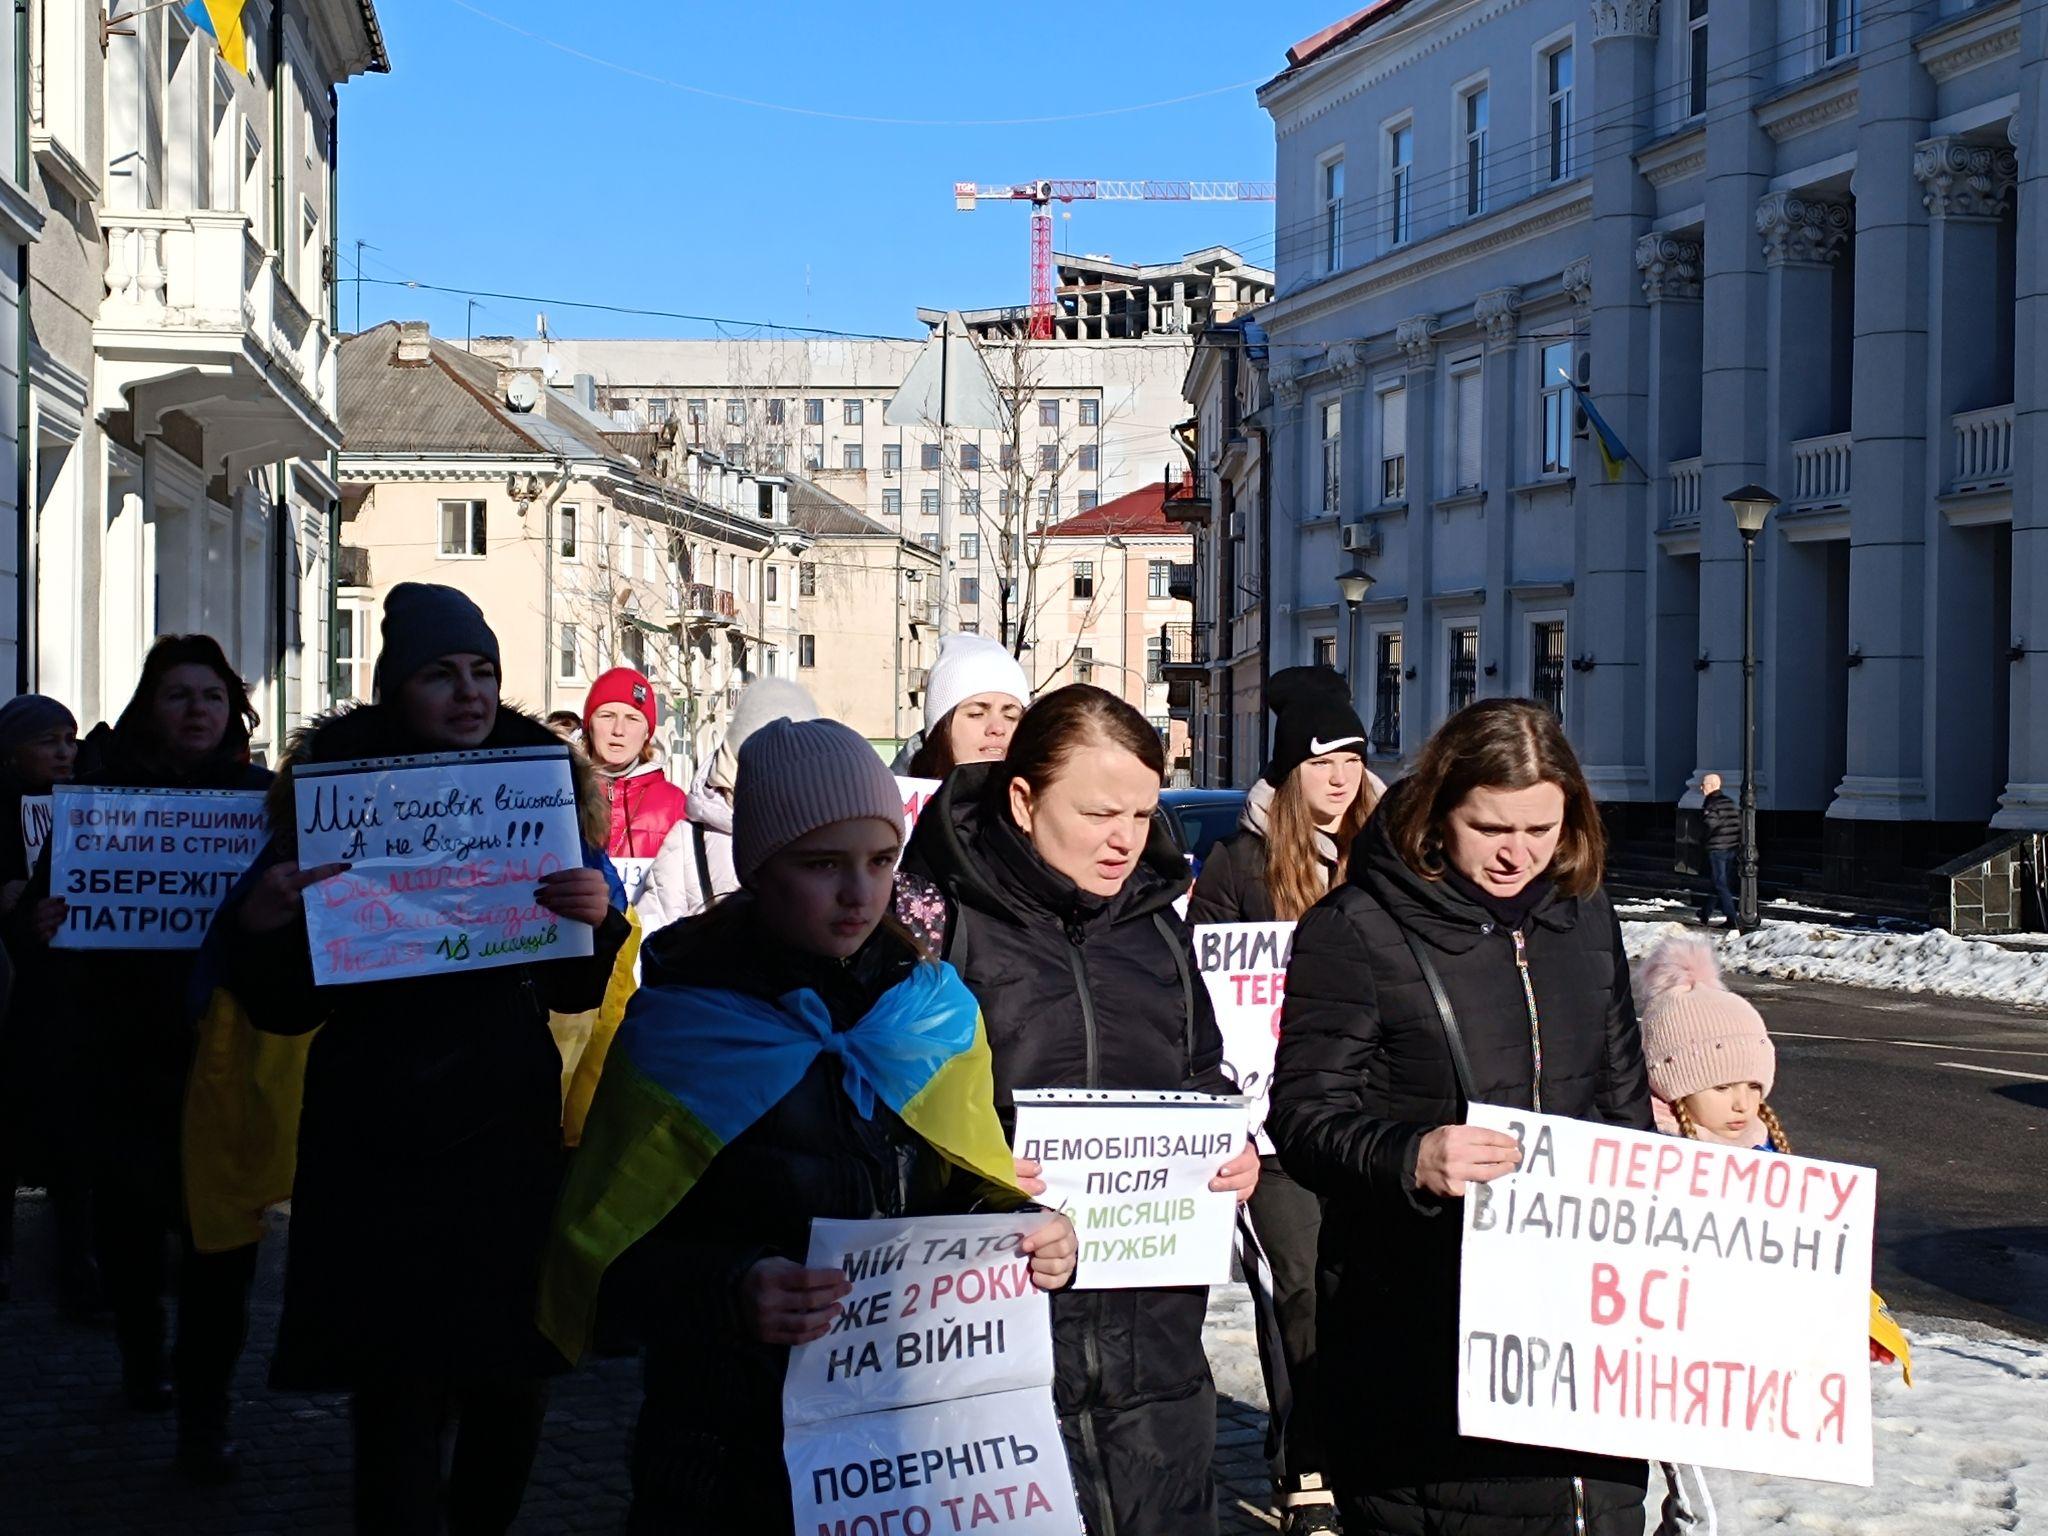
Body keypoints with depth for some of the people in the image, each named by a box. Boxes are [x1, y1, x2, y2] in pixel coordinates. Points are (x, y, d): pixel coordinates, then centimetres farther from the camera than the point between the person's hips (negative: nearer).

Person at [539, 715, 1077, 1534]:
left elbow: (974, 1191, 12)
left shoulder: (935, 1011, 5)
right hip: (736, 1429, -3)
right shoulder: (678, 1030, -7)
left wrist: (1029, 1238, -10)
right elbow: (620, 1246, -10)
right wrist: (731, 1291, -29)